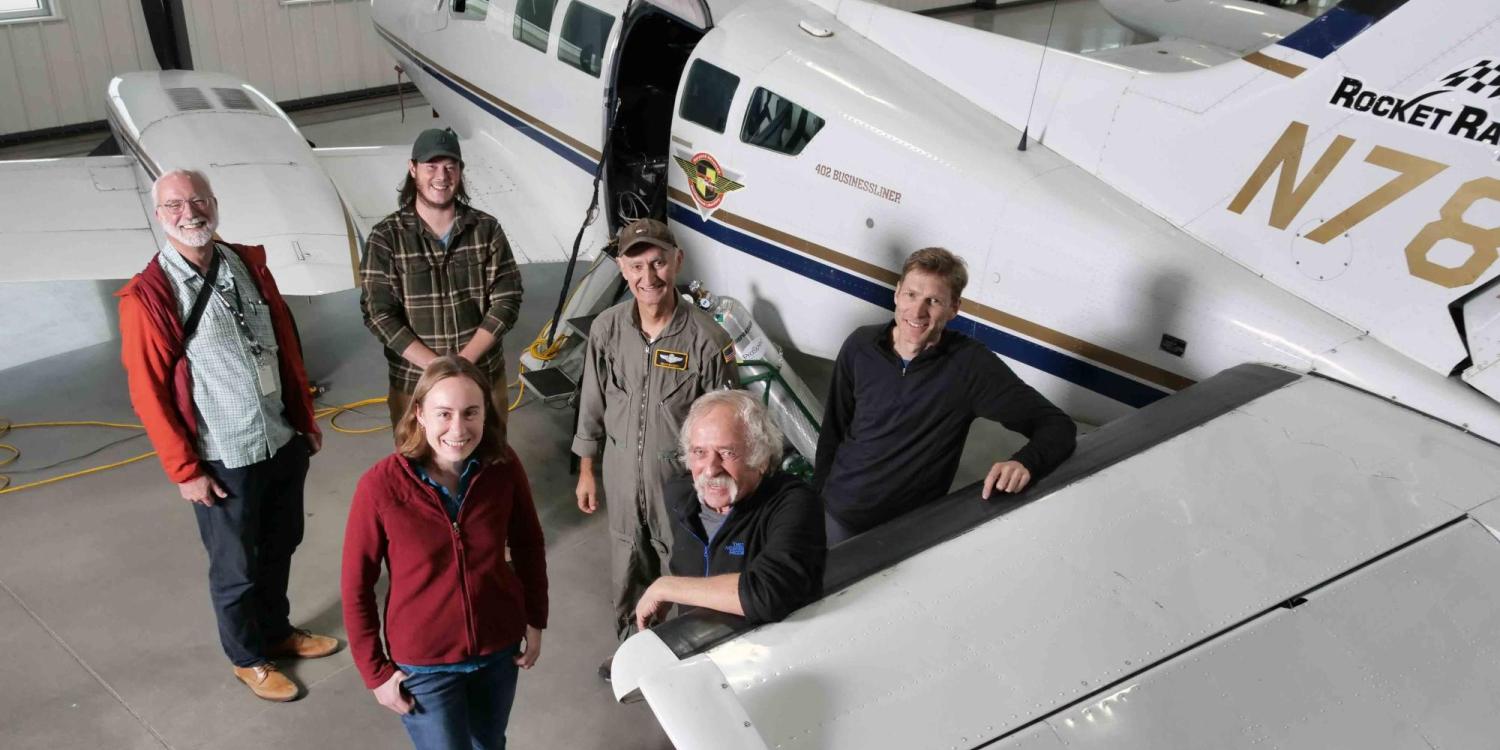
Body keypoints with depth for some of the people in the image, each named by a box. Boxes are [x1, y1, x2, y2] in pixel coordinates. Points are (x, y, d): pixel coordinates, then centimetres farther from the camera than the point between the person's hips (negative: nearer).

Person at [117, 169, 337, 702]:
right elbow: (148, 392, -13)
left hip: (284, 442, 5)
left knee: (280, 547, 22)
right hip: (224, 460, -5)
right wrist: (184, 469, -11)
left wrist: (306, 418, 13)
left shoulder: (249, 264, 1)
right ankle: (247, 658, 34)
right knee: (236, 566, 13)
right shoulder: (147, 297, -15)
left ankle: (277, 631, 44)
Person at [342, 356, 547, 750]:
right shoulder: (380, 486, -24)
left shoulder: (503, 468, -16)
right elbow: (356, 585, -12)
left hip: (499, 648, 3)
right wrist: (375, 670, -7)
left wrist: (535, 620, 6)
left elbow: (528, 546, 1)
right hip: (423, 662, -3)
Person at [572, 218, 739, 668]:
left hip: (682, 480, -4)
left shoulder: (707, 340, -21)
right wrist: (586, 471, 9)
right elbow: (592, 406, 4)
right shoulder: (607, 329, -9)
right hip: (622, 477, 4)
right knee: (628, 573, 23)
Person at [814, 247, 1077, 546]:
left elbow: (1057, 426, -19)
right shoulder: (860, 346, -10)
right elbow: (834, 428, 3)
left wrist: (1024, 462, -39)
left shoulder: (969, 365, -20)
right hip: (836, 511, 3)